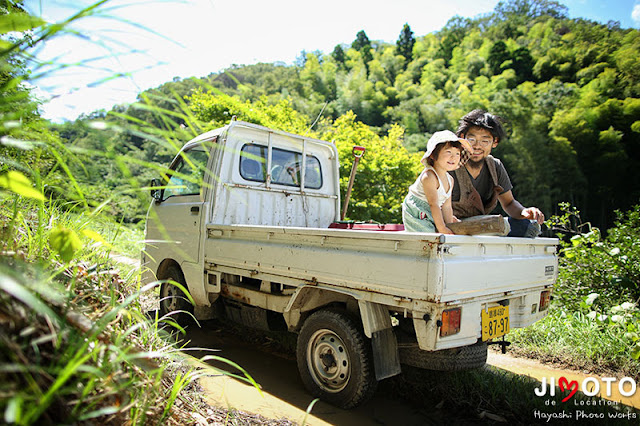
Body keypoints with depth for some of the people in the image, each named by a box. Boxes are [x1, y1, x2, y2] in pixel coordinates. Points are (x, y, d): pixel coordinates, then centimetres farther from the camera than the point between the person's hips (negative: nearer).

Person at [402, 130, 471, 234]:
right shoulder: (429, 177, -25)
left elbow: (446, 207, 4)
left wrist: (449, 227, -1)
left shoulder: (450, 179, 3)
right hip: (416, 215, -8)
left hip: (431, 215, 8)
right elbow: (433, 204, -25)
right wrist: (442, 228, -22)